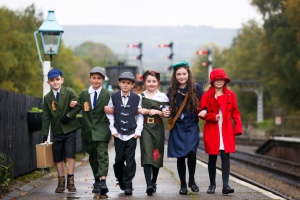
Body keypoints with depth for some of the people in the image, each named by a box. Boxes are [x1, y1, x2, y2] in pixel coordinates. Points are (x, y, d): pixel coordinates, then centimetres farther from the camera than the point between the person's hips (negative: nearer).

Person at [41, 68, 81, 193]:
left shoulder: (69, 92, 0)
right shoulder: (47, 98, 6)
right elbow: (46, 118, 6)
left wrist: (69, 115, -16)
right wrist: (45, 135, 1)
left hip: (69, 130, -3)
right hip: (57, 131, 3)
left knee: (70, 155, -10)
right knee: (58, 158, 4)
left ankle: (70, 181, -5)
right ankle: (61, 182, 12)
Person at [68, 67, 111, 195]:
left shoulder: (107, 95, -2)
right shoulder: (84, 94, 8)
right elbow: (77, 108, 8)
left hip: (102, 130, -4)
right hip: (88, 130, 4)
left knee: (102, 154, -13)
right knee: (92, 156, 11)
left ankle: (102, 181, -22)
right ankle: (97, 181, 21)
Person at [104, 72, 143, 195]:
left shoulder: (136, 98, 2)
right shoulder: (114, 97, 3)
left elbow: (140, 115, 5)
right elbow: (110, 114, 5)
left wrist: (138, 130, -3)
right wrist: (113, 130, -2)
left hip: (131, 134, -1)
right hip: (118, 134, 1)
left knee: (130, 160, -5)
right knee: (119, 160, 5)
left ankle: (128, 185, 1)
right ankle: (120, 180, 27)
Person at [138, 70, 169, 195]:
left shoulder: (163, 97, 5)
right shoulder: (140, 96, 7)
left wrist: (157, 111, -13)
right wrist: (139, 110, -11)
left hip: (158, 128, 1)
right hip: (145, 127, -1)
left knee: (157, 155, 6)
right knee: (147, 155, -14)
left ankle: (153, 182, 22)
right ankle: (149, 185, -24)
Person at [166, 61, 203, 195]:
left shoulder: (196, 88, 2)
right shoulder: (171, 90, 4)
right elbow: (168, 107, 11)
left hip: (191, 126, -1)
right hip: (177, 127, 1)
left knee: (191, 152, -17)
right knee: (180, 156, 2)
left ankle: (192, 181, 5)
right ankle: (183, 184, 16)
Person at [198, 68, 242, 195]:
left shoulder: (230, 95, 6)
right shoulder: (207, 95, 2)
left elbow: (235, 113, 7)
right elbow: (201, 112, 1)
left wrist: (238, 128, -2)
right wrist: (213, 117, -15)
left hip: (227, 131, 0)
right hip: (212, 131, 0)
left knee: (225, 156, -8)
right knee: (212, 157, 7)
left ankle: (225, 185, -12)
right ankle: (212, 185, 18)